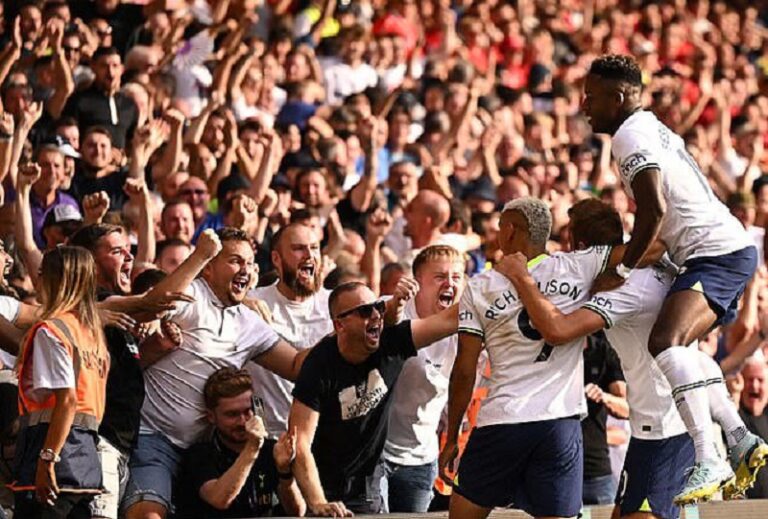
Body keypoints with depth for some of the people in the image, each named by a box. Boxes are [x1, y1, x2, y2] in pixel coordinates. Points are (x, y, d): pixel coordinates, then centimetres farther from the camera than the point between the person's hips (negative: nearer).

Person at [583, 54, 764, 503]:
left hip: (717, 254, -11)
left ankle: (709, 462, -38)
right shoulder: (653, 128, 23)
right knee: (680, 347, 24)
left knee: (666, 342, -29)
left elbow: (655, 209, -21)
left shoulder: (630, 135, -9)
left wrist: (623, 270, -14)